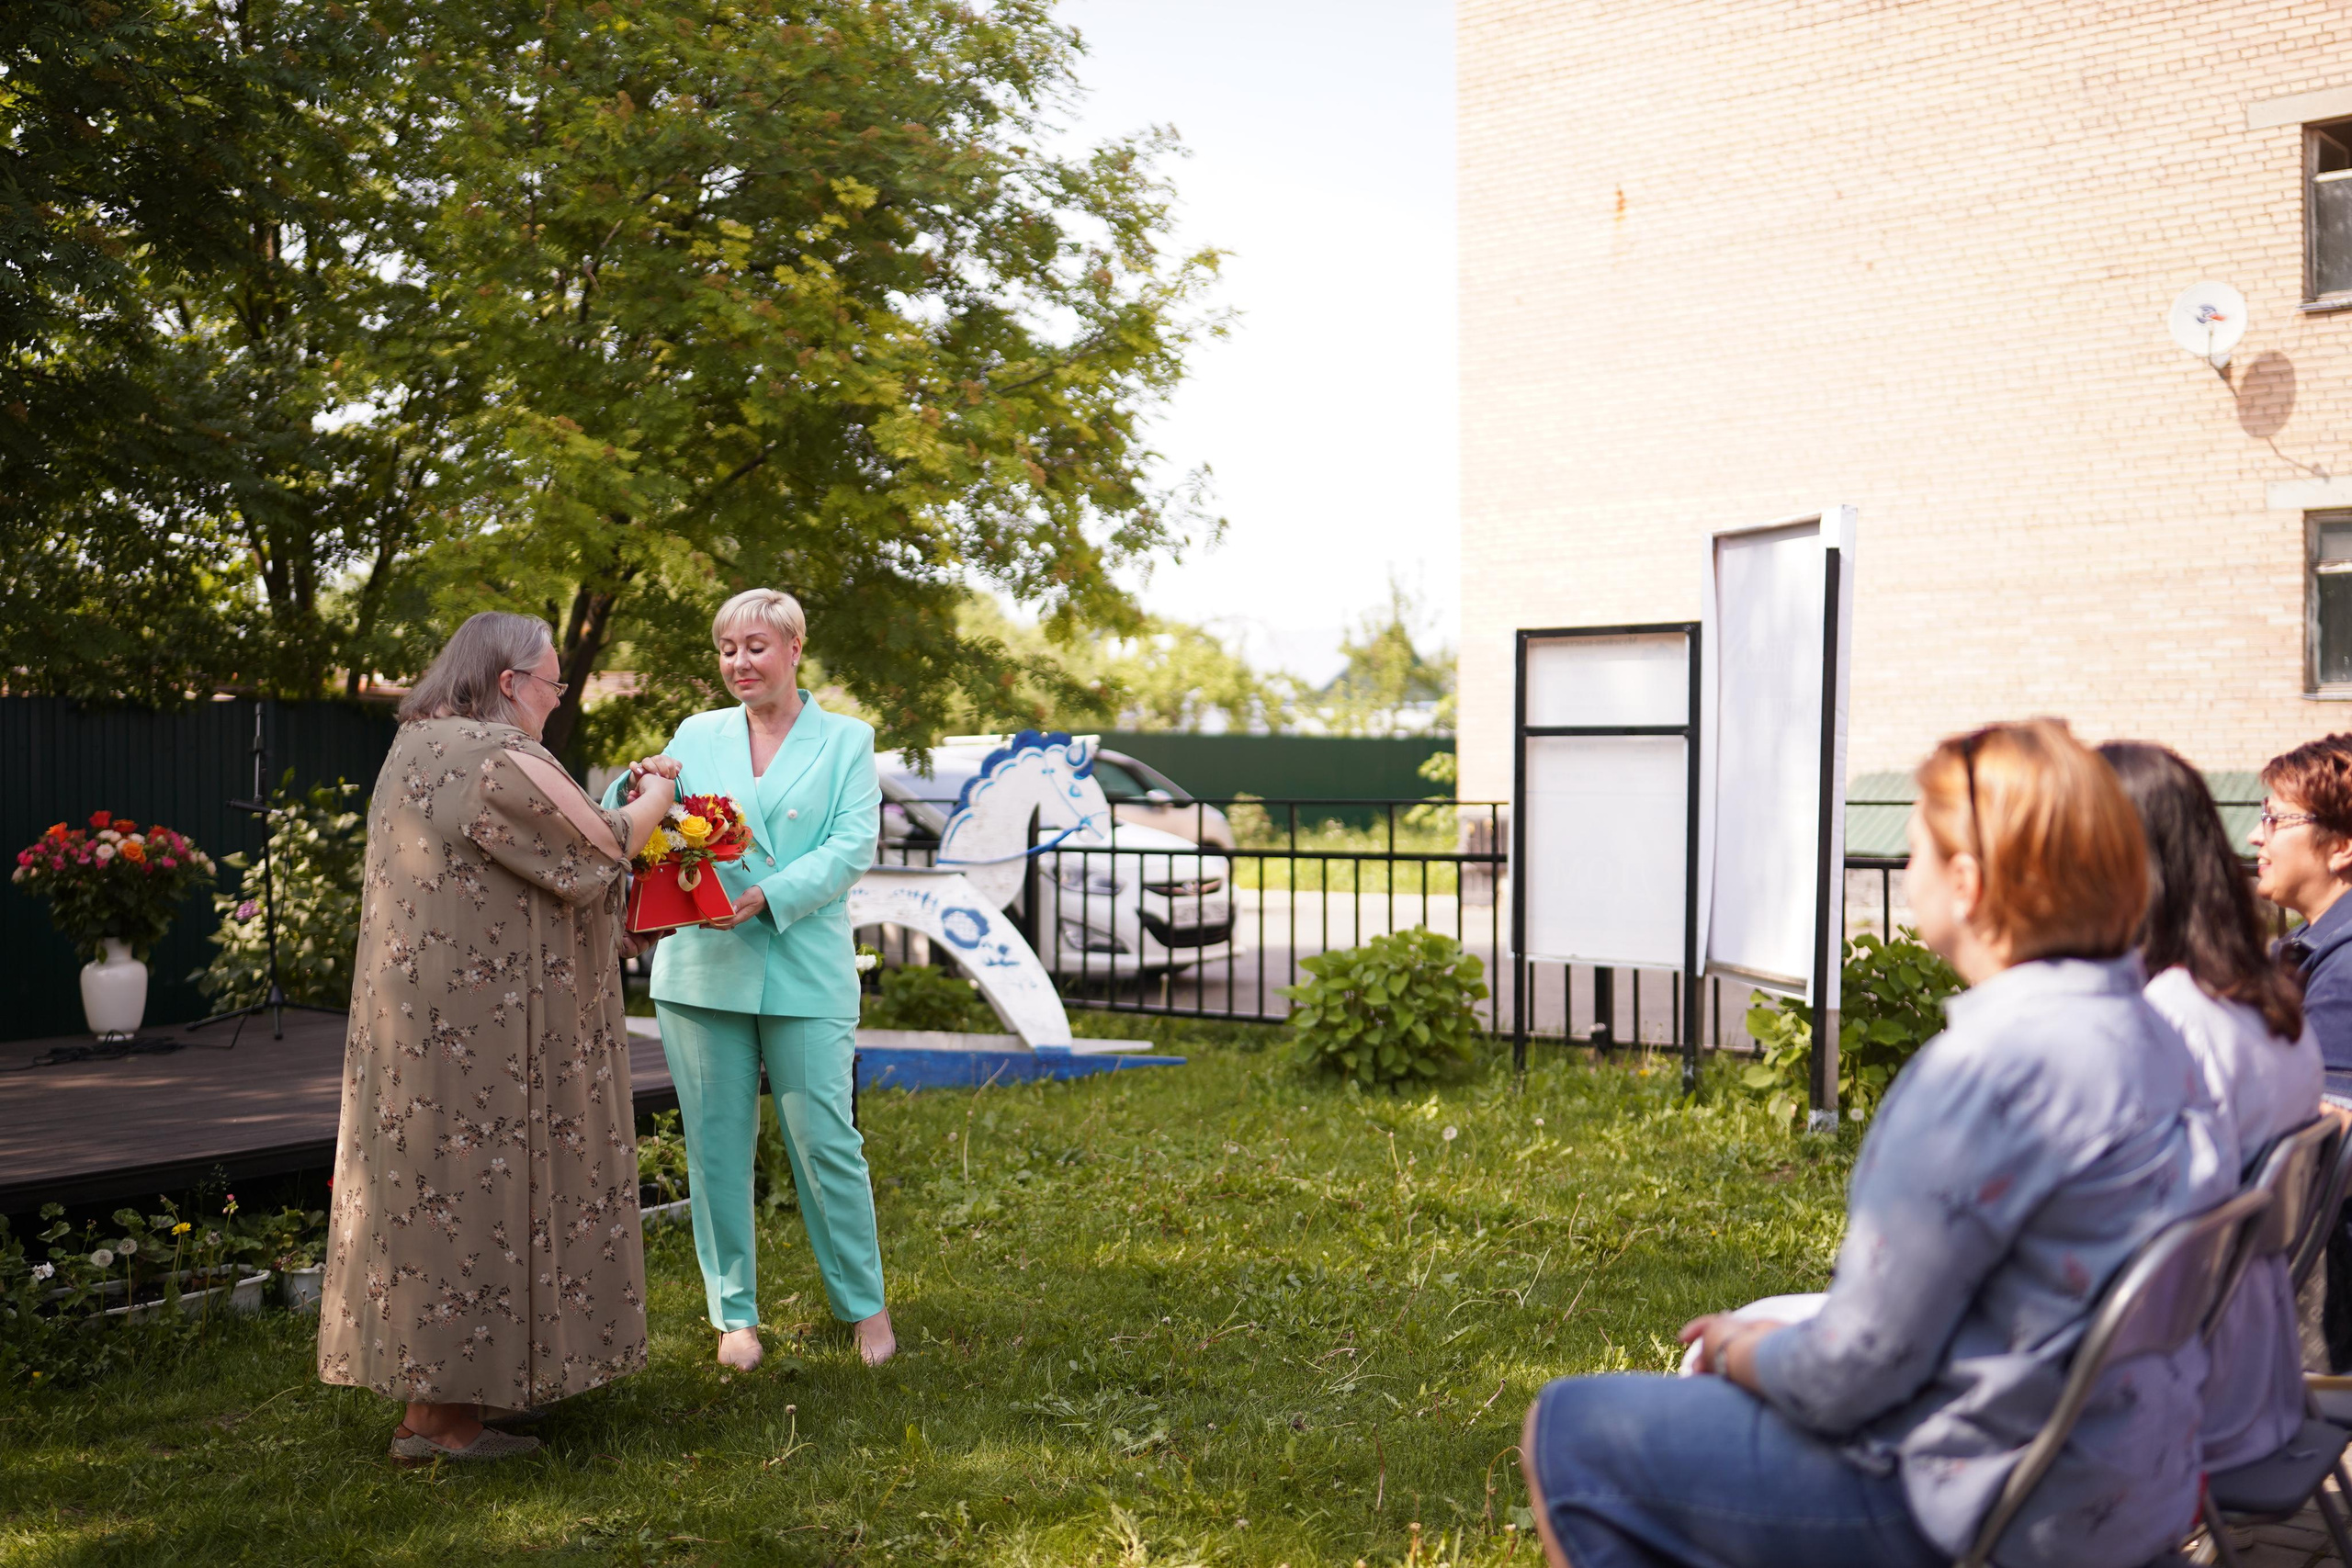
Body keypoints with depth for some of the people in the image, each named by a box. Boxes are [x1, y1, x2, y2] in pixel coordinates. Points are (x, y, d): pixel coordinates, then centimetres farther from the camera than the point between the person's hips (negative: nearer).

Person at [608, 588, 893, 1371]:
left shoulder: (846, 740, 6)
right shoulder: (697, 735, 12)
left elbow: (852, 847, -6)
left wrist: (768, 897, -20)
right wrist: (638, 790, -16)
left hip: (804, 974, -2)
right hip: (701, 972, 3)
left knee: (826, 1143, -2)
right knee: (716, 1146, 6)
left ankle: (865, 1304, 16)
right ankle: (735, 1313, 19)